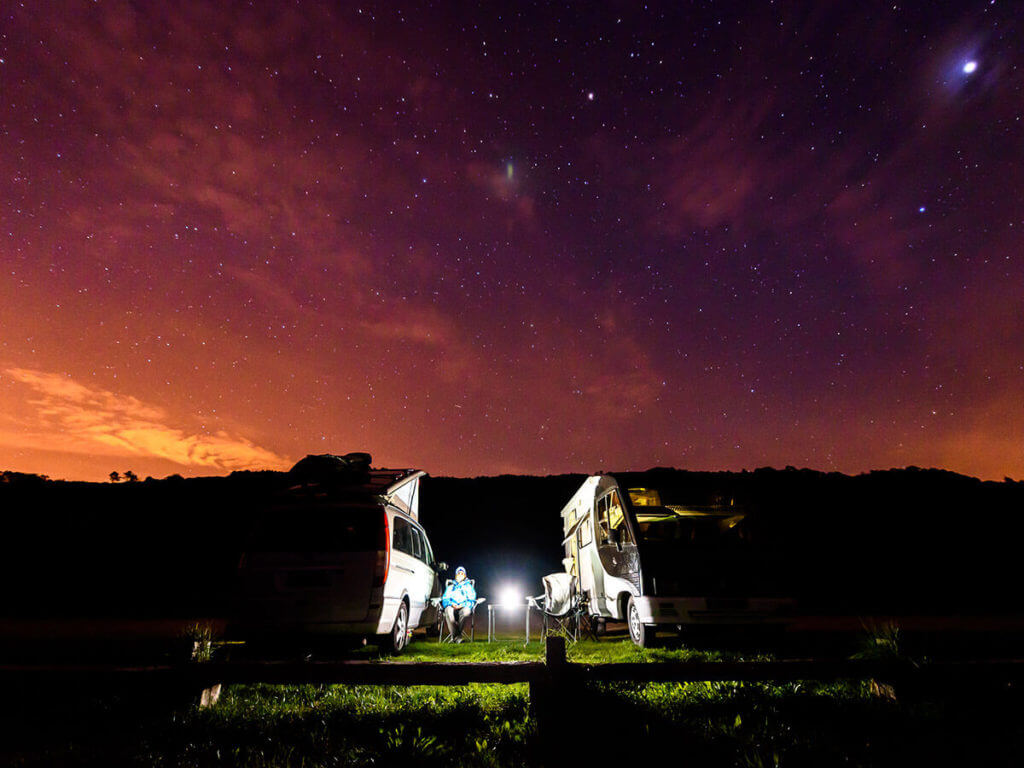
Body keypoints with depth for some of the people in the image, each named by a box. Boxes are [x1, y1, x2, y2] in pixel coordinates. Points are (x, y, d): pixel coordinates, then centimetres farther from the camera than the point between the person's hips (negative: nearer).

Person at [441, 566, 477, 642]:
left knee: (467, 610, -39)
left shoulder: (468, 586, 26)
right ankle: (457, 636, -37)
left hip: (463, 607, -1)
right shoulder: (450, 586, 30)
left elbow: (472, 600, 13)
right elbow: (445, 598, 15)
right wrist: (451, 604, -7)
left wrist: (463, 605, -8)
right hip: (452, 607, 1)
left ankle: (454, 634, -32)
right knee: (449, 610, -37)